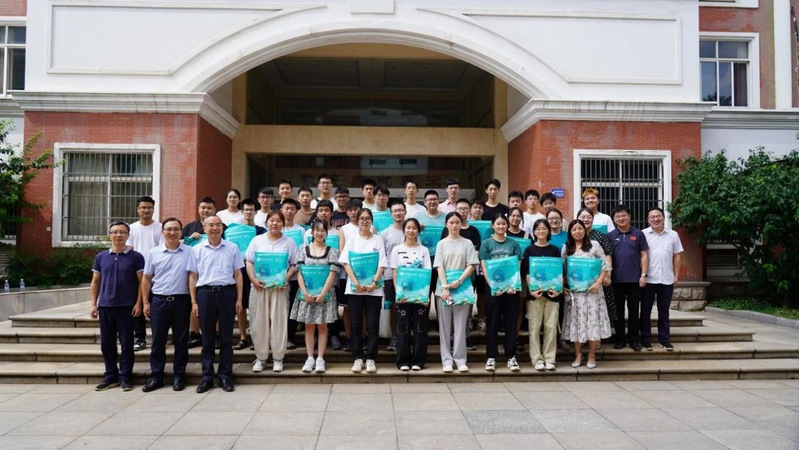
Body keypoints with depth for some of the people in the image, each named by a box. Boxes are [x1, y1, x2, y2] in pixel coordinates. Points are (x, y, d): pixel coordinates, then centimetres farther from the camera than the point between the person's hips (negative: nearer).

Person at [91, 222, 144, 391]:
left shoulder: (136, 257, -2)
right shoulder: (101, 257, 8)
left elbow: (141, 282, -2)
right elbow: (95, 282, 12)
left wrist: (138, 303, -9)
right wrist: (93, 304, 6)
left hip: (126, 307, -3)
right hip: (105, 306, 3)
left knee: (126, 343, 2)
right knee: (106, 343, 9)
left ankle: (125, 377, 12)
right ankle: (110, 376, 21)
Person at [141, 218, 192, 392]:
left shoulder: (190, 252, 1)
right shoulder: (153, 253, 6)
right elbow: (146, 279, 9)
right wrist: (145, 302, 3)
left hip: (181, 301, -1)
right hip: (159, 301, 1)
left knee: (181, 341, 6)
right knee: (158, 341, 6)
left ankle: (179, 375, 16)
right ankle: (156, 376, 15)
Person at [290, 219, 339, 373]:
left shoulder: (332, 251, 2)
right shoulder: (304, 250, 5)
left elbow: (332, 273, -4)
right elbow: (299, 272, 1)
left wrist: (323, 293, -12)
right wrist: (305, 293, -10)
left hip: (325, 293, -1)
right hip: (307, 293, 1)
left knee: (322, 326, 4)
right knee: (309, 326, 5)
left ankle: (320, 358, 8)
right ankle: (310, 358, 11)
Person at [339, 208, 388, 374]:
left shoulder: (378, 240, 7)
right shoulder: (352, 238, 7)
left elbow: (382, 264, 1)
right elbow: (345, 262, -1)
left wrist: (374, 283, -13)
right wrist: (356, 283, -12)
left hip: (374, 288, 0)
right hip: (355, 288, 0)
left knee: (373, 324, 0)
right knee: (355, 324, 2)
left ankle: (371, 359, 7)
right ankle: (357, 358, 11)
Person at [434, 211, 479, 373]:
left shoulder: (467, 243, 6)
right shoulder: (441, 244, 6)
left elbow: (471, 266, -1)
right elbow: (439, 267, -2)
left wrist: (459, 281, -15)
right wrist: (445, 287, -14)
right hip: (444, 288, 0)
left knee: (460, 326, 1)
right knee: (445, 326, 3)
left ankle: (460, 360, 8)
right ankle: (447, 360, 9)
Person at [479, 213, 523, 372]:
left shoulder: (513, 244, 8)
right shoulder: (487, 243, 3)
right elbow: (484, 267, -2)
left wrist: (514, 285, -12)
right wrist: (493, 286, -15)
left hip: (511, 288, 2)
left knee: (511, 322, 5)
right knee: (492, 323, 4)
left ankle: (511, 356, 13)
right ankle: (491, 357, 11)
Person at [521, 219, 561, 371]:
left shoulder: (555, 250, 10)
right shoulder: (529, 250, 6)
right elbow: (526, 273, 1)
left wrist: (558, 289, -7)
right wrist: (531, 289, -12)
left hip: (552, 293, 1)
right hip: (534, 293, -1)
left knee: (551, 327, 2)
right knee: (534, 327, 0)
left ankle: (550, 359, 11)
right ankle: (537, 359, 8)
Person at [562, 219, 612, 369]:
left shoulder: (594, 245, 2)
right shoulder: (566, 248, 9)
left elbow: (606, 266, 0)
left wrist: (598, 283, -11)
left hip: (592, 289, -2)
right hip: (574, 291, 2)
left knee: (593, 321, -2)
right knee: (576, 322, 5)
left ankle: (592, 355, 9)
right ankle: (578, 355, 14)